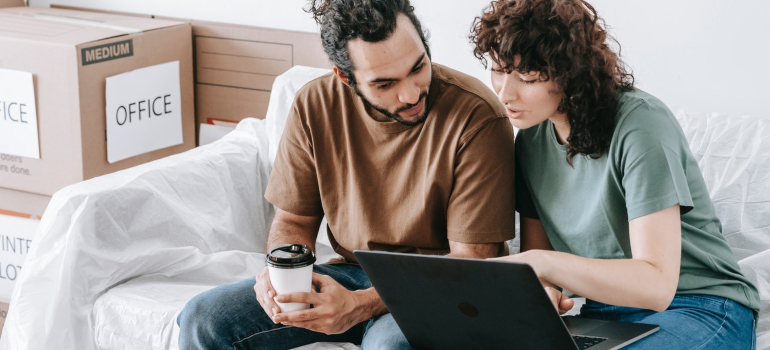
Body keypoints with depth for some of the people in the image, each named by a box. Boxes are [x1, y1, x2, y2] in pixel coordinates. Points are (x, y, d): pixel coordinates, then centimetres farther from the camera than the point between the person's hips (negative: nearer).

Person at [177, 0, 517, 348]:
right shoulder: (315, 105, -5)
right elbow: (293, 220, 8)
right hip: (350, 271, 5)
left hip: (435, 290, -5)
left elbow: (472, 260, -19)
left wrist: (359, 305, -30)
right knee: (203, 318, -11)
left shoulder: (478, 117, -20)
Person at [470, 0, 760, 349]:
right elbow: (535, 253, 10)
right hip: (603, 313, 6)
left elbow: (657, 284, -25)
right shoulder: (531, 137, 5)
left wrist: (544, 263, -34)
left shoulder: (639, 124, -18)